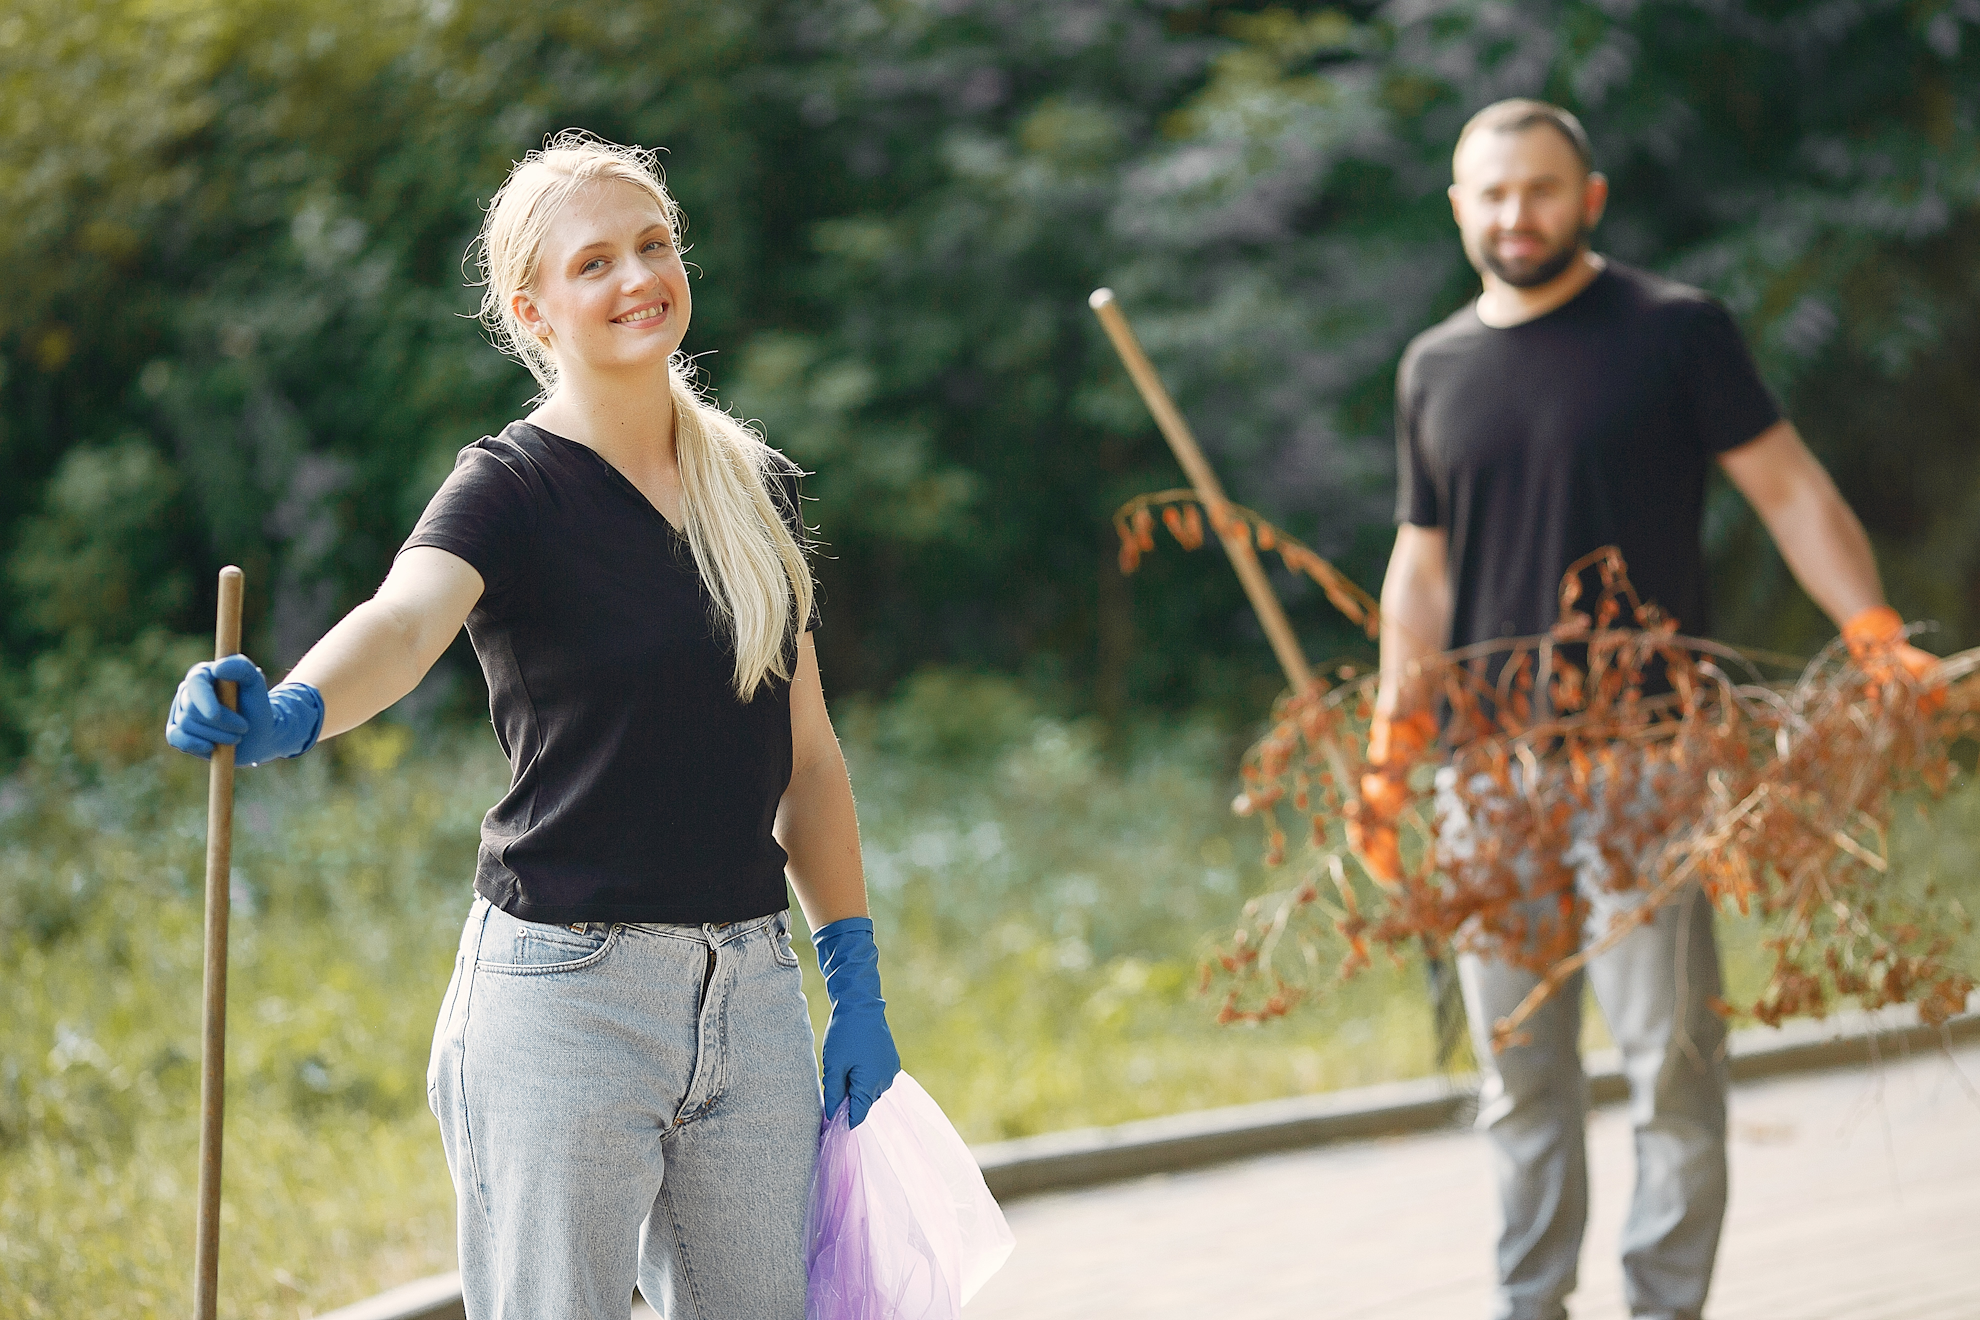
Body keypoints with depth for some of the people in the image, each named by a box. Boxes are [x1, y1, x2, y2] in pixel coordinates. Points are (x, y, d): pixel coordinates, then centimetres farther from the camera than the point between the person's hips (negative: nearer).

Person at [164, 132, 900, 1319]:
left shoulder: (756, 486, 10)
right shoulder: (514, 488, -8)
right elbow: (407, 618, -29)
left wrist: (857, 987, 12)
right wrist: (289, 713, -51)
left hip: (752, 990, 6)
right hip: (565, 990, -5)